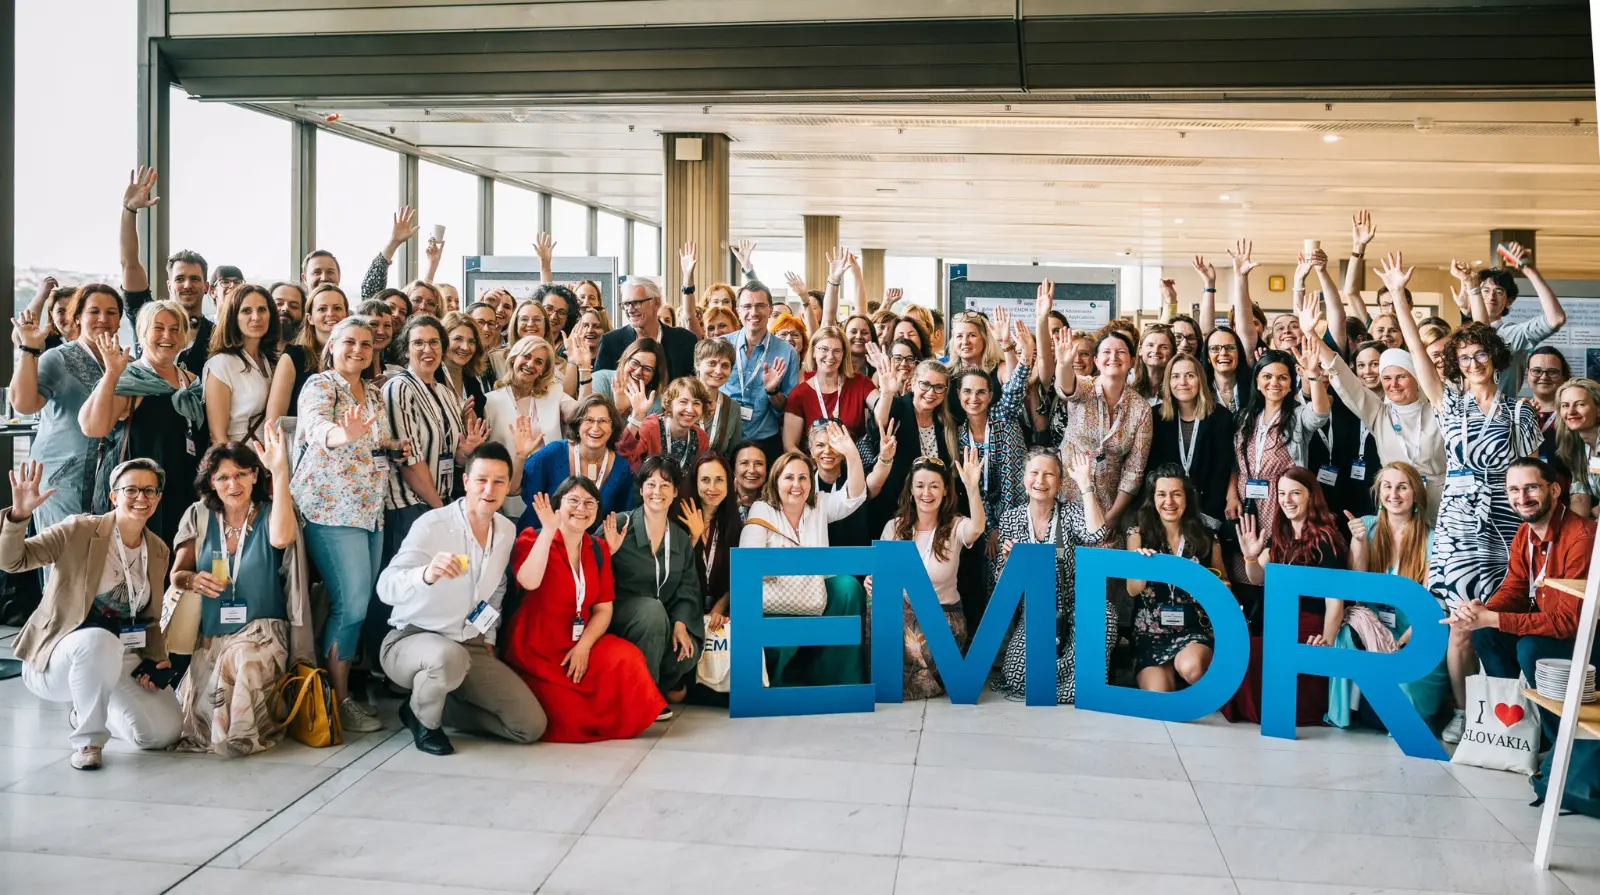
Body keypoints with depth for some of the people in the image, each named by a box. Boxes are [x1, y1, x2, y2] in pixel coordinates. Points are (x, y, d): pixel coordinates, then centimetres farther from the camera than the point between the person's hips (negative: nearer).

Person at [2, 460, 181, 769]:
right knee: (100, 641, -41)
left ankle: (88, 713, 20)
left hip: (120, 662, 5)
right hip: (60, 655, -5)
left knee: (163, 733, -13)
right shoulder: (79, 531, -10)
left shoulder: (158, 551, 6)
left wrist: (157, 661, -3)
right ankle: (87, 738, -16)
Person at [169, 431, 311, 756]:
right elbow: (176, 574, 10)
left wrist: (280, 471, -31)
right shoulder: (199, 516, 7)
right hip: (208, 635, 2)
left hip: (260, 631, -2)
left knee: (242, 661, -36)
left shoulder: (268, 515, -1)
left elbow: (281, 538, -27)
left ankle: (242, 735, -5)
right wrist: (193, 580, -16)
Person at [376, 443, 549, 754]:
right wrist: (427, 574, -53)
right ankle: (423, 718, -8)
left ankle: (438, 707, 13)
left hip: (471, 646, 6)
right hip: (411, 639, -6)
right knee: (449, 656, -42)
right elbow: (386, 588, -33)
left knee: (531, 725, -6)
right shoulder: (432, 525, -20)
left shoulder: (508, 531, 1)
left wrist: (488, 638, 13)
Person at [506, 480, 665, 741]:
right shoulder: (532, 538, -5)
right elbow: (529, 582, -27)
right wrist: (549, 530, -28)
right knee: (568, 721, -21)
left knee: (628, 659, -27)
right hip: (536, 649, -4)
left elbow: (604, 608, 3)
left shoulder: (598, 549, 9)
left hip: (580, 644, 4)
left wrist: (584, 646, -13)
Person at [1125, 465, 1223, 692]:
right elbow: (1132, 590, -7)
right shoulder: (1139, 533, 2)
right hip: (1151, 632, 0)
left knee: (1190, 666, -33)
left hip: (1196, 629, 0)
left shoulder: (1206, 537, 4)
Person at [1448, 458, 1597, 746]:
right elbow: (1513, 590, 0)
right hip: (1550, 627, 8)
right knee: (1484, 633, -7)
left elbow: (1570, 621, -30)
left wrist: (1491, 619, -32)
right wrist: (1479, 612, -24)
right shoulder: (1524, 534, 1)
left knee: (1531, 649, -29)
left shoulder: (1581, 538, -28)